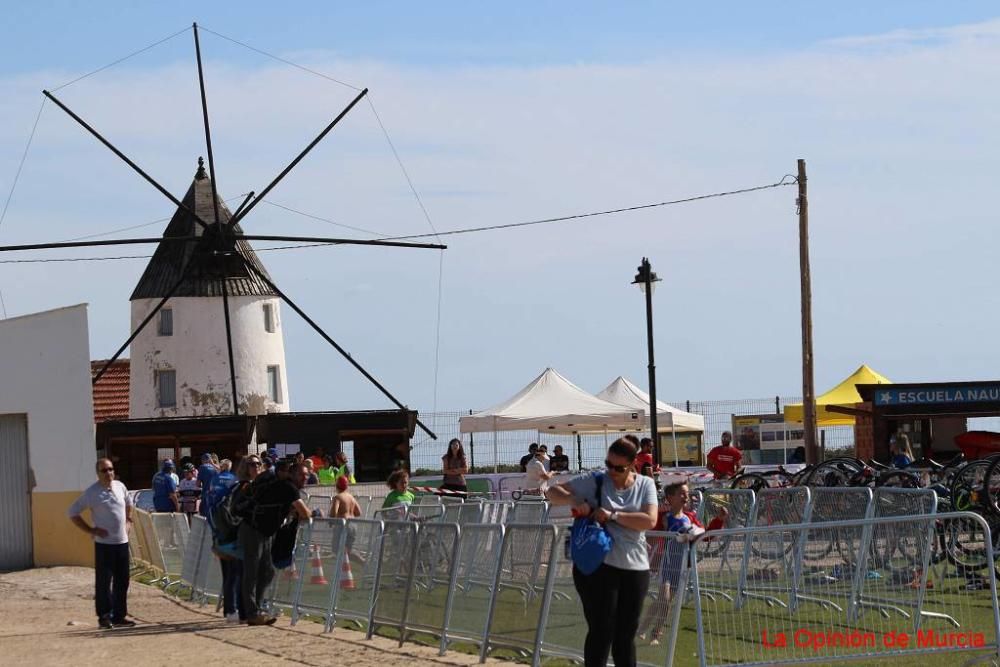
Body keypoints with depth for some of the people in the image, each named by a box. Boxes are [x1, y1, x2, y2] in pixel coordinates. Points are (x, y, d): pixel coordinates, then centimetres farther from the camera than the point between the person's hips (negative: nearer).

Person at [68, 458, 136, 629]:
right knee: (104, 582, -3)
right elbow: (73, 513, -6)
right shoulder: (92, 492, -9)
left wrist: (128, 521, 16)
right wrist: (90, 530, -10)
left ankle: (119, 616, 17)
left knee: (122, 582, 8)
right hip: (104, 543, -5)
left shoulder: (120, 487, 7)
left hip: (122, 541, 5)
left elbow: (128, 503, 29)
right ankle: (104, 616, 5)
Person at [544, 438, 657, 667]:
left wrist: (612, 515, -19)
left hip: (635, 568, 3)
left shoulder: (645, 485, 4)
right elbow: (552, 492, -1)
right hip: (598, 565, -3)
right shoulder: (595, 481, -1)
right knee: (601, 631, -4)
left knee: (626, 633, 13)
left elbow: (650, 521, -11)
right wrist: (574, 500, -21)